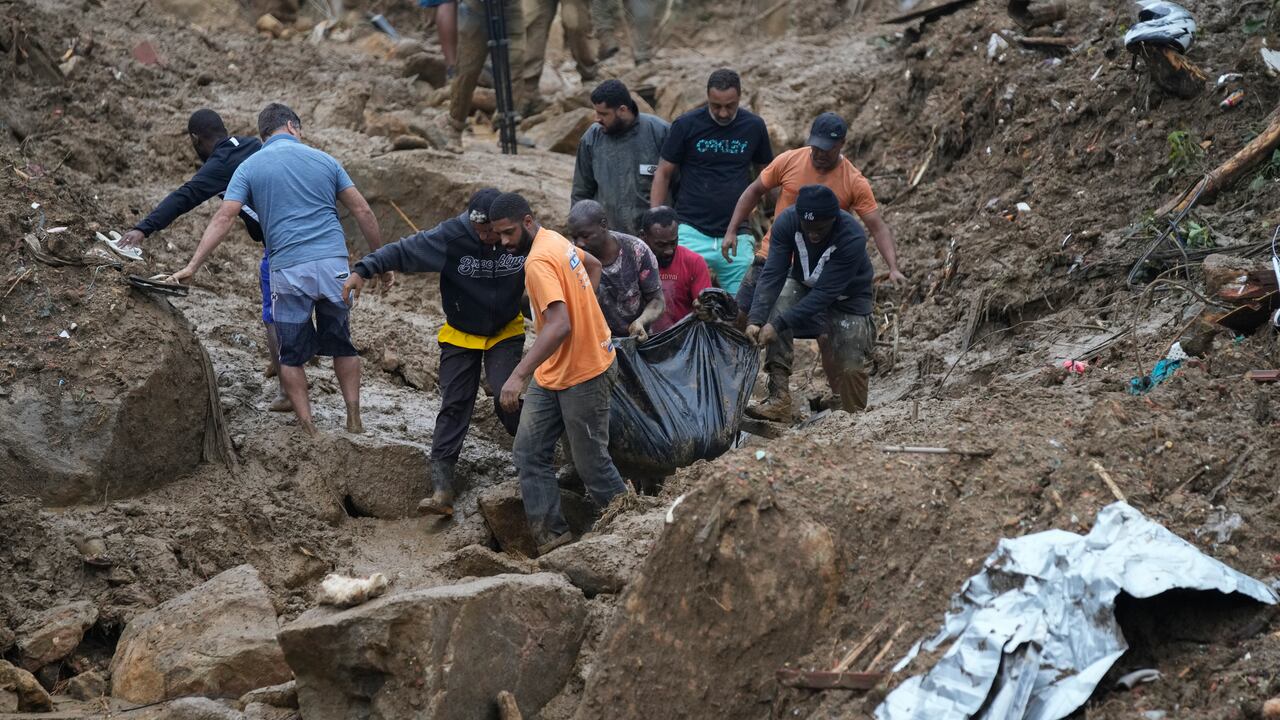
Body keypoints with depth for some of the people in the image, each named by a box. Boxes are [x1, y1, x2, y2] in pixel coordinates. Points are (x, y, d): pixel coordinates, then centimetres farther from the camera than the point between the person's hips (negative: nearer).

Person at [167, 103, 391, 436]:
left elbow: (223, 218, -4)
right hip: (334, 264, 2)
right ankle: (354, 421, 15)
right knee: (341, 345, 18)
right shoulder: (324, 160, 10)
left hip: (289, 270, -2)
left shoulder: (250, 167, 5)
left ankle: (309, 431, 6)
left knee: (292, 355, 10)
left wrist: (192, 266, -5)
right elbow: (363, 211, 9)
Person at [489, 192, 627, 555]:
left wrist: (519, 375, -41)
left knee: (591, 463, 2)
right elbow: (593, 265, 26)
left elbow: (559, 326, -36)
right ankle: (551, 537, 6)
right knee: (529, 453, 5)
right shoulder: (553, 240, 6)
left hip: (583, 375, -10)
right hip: (551, 374, 10)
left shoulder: (538, 262, -24)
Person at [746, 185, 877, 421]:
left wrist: (779, 324, -42)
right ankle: (779, 399, -30)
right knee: (779, 302, -29)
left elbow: (824, 294, -37)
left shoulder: (852, 238, -35)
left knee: (848, 367, -12)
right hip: (804, 287, 3)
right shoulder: (787, 221, -25)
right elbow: (772, 275, -28)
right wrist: (755, 320, -42)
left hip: (846, 298, -2)